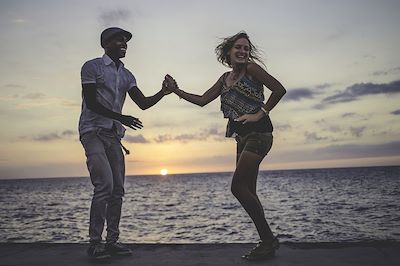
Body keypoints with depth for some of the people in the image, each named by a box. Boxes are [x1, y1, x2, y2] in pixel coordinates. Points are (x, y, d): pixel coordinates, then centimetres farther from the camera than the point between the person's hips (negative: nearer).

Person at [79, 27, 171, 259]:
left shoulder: (126, 75, 17)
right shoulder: (92, 67, -1)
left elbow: (143, 103, 8)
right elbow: (91, 102, -9)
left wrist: (163, 93, -9)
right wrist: (120, 118, -18)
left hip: (114, 135, 7)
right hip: (93, 132, -7)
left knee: (118, 189, 2)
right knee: (105, 184, -18)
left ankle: (112, 241, 8)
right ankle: (95, 242, -9)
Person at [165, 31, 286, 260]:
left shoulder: (251, 68, -4)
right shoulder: (226, 78, 17)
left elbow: (279, 89, -10)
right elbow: (202, 100, 18)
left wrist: (260, 113, -12)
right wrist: (177, 91, 13)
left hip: (258, 132, -8)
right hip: (244, 136, 8)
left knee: (238, 186, -14)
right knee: (248, 191, 6)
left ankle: (268, 238, -4)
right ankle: (267, 242, 13)